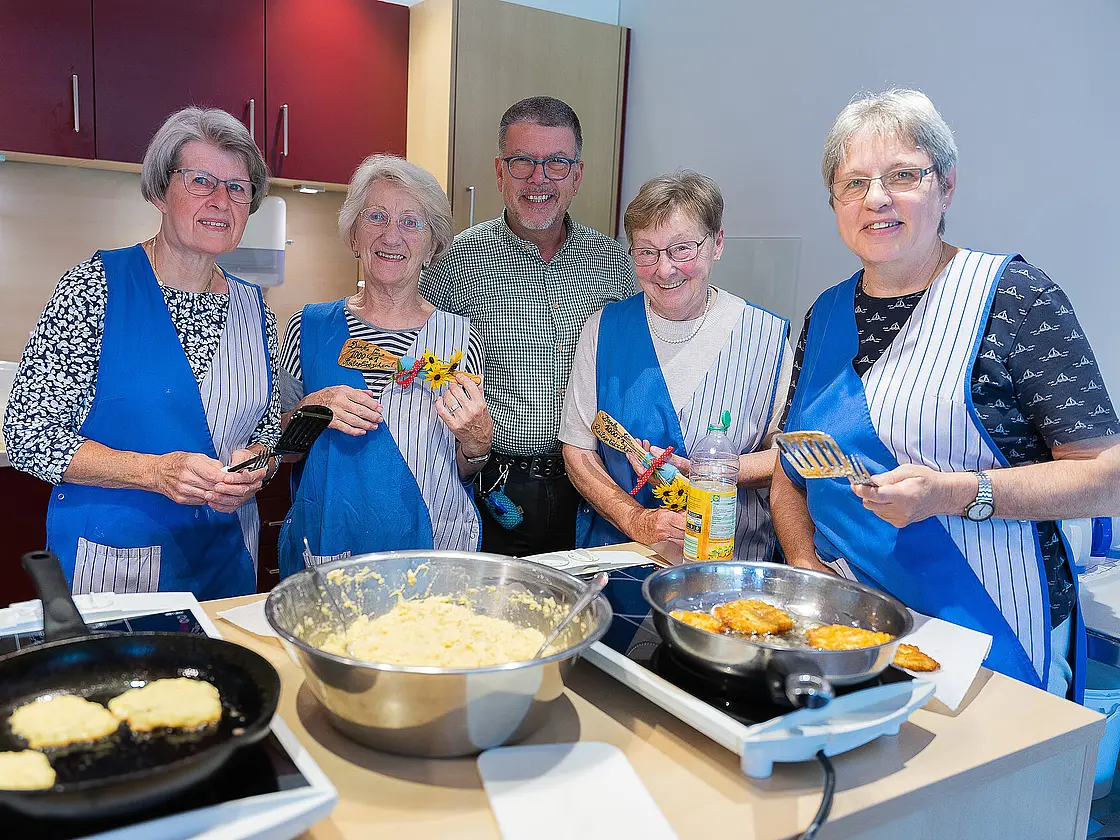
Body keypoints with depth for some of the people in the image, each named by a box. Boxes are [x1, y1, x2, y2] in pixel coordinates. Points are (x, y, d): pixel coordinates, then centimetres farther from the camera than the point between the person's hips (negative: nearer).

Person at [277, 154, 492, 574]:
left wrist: (476, 441, -15)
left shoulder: (459, 337, -3)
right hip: (324, 549, 1)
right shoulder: (309, 328, -1)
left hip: (435, 549, -1)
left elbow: (467, 475, 5)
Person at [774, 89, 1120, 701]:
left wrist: (955, 493, -25)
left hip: (985, 635, -4)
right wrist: (805, 563, -5)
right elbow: (791, 472, 12)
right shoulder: (826, 314, 7)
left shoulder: (1014, 295, -8)